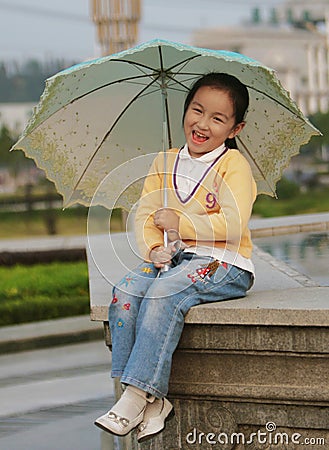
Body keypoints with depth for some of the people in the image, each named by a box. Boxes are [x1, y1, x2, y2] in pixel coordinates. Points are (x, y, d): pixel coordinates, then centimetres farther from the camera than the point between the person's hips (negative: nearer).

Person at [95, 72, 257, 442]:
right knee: (125, 292, -20)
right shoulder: (164, 163, 15)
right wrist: (153, 248, -11)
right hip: (171, 258, 6)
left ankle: (136, 397, -30)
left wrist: (178, 222, -12)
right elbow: (144, 215, 9)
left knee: (164, 294, -31)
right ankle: (152, 400, -23)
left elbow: (232, 224, -16)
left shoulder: (233, 164, -4)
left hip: (222, 263, -6)